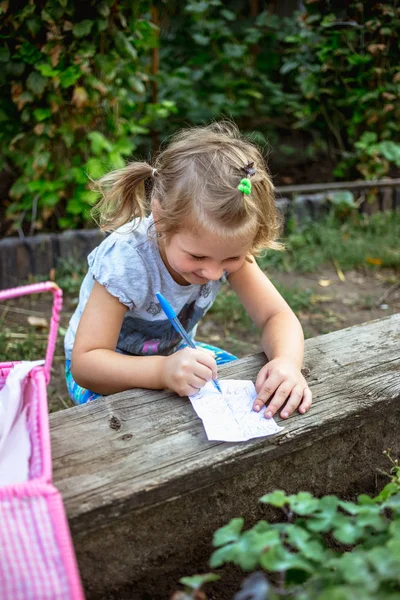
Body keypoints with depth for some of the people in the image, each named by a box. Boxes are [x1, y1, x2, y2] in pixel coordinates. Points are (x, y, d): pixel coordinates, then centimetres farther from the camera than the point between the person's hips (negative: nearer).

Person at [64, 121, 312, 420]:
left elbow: (276, 316, -18)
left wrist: (287, 361, -42)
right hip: (110, 367, -4)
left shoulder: (229, 244, -22)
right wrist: (162, 371, -53)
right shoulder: (126, 260, -36)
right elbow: (85, 364, -36)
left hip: (175, 353, 5)